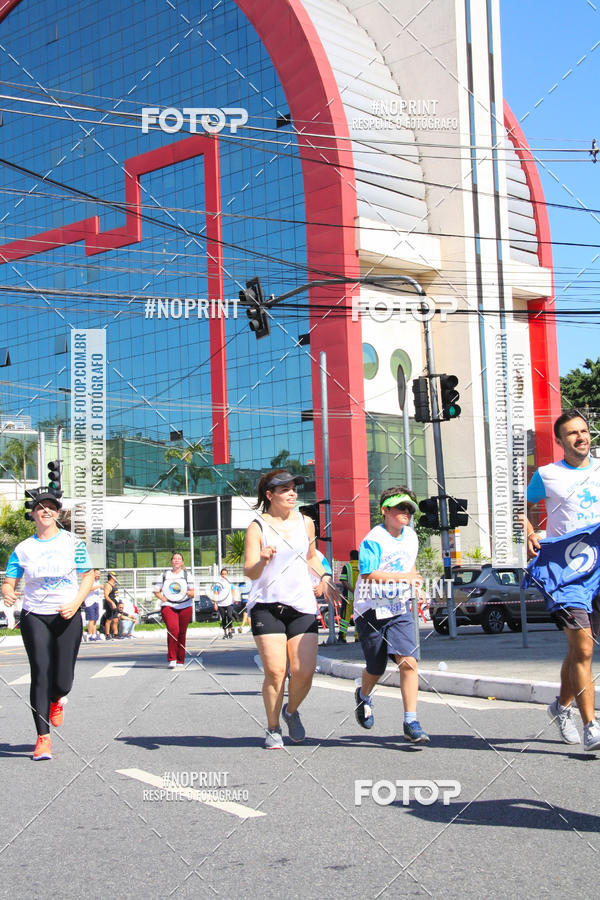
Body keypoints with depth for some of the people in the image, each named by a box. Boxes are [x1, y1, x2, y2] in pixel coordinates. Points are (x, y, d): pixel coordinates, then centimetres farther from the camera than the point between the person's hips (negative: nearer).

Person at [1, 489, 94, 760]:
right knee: (40, 675, -6)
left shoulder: (72, 542, 0)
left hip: (67, 617, 0)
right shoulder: (22, 549, 3)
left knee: (63, 680, -2)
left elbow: (88, 576, 3)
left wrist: (75, 603, -12)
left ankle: (57, 700, 37)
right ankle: (43, 738, 4)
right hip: (34, 618, 0)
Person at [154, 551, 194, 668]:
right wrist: (163, 598, -7)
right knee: (173, 629, -21)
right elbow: (156, 591, 13)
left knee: (182, 633, 3)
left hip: (184, 607, 1)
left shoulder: (187, 574, 11)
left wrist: (187, 592, -19)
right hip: (168, 606, -1)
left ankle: (180, 660, 16)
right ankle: (171, 659, -20)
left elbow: (192, 593, 4)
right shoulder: (165, 574, 13)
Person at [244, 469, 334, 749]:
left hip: (302, 605, 3)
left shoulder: (305, 523, 11)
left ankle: (291, 711, 25)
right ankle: (273, 729, 11)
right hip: (266, 606, -3)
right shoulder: (257, 527, -2)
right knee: (275, 671, -10)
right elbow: (249, 572, -9)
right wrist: (262, 561, -30)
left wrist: (324, 576, 12)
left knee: (304, 672, -7)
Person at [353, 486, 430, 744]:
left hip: (399, 609, 4)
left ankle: (411, 723, -11)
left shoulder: (411, 537, 8)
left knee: (408, 661, -14)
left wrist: (414, 580, 10)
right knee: (376, 668, 9)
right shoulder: (374, 539, -14)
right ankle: (364, 695, 44)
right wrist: (401, 577, -28)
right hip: (371, 610, -4)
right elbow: (368, 574, -24)